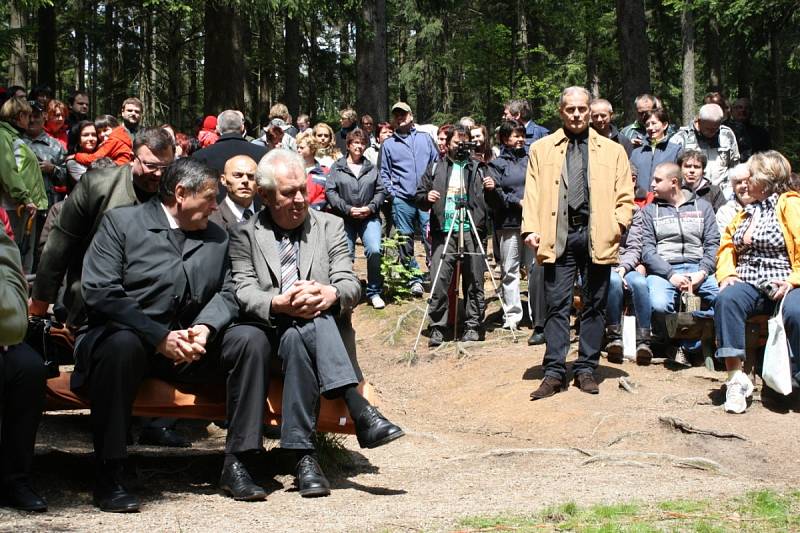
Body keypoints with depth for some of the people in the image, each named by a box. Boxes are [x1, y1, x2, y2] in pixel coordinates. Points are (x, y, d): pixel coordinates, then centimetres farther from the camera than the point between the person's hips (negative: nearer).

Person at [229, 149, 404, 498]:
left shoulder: (330, 226, 14)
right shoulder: (245, 234, 10)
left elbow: (351, 285, 4)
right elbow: (243, 292, -3)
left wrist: (331, 295, -22)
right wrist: (279, 304, -25)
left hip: (323, 326, 1)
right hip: (269, 336, -1)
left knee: (301, 333, -36)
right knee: (302, 331, -36)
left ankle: (303, 455, -42)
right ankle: (360, 410, -43)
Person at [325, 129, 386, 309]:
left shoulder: (371, 168, 11)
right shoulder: (337, 167, 3)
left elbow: (380, 191, 9)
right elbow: (330, 191, -4)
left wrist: (371, 207, -8)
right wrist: (348, 209, -13)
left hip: (369, 217, 1)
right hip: (345, 219, -1)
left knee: (374, 251, -17)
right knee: (346, 256, 0)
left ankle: (374, 292, -3)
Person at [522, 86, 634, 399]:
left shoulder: (612, 151, 15)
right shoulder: (541, 149, 15)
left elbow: (625, 197, 10)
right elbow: (532, 194, 7)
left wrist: (617, 224, -7)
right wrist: (531, 229, -8)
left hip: (597, 237, 1)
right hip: (558, 236, -1)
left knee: (594, 306, 5)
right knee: (556, 305, -2)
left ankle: (586, 370, 13)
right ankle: (554, 372, 0)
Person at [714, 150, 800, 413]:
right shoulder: (747, 211, 25)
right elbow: (727, 245, 21)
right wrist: (727, 274, 1)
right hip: (749, 284, 5)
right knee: (726, 299, -29)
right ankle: (736, 380, -32)